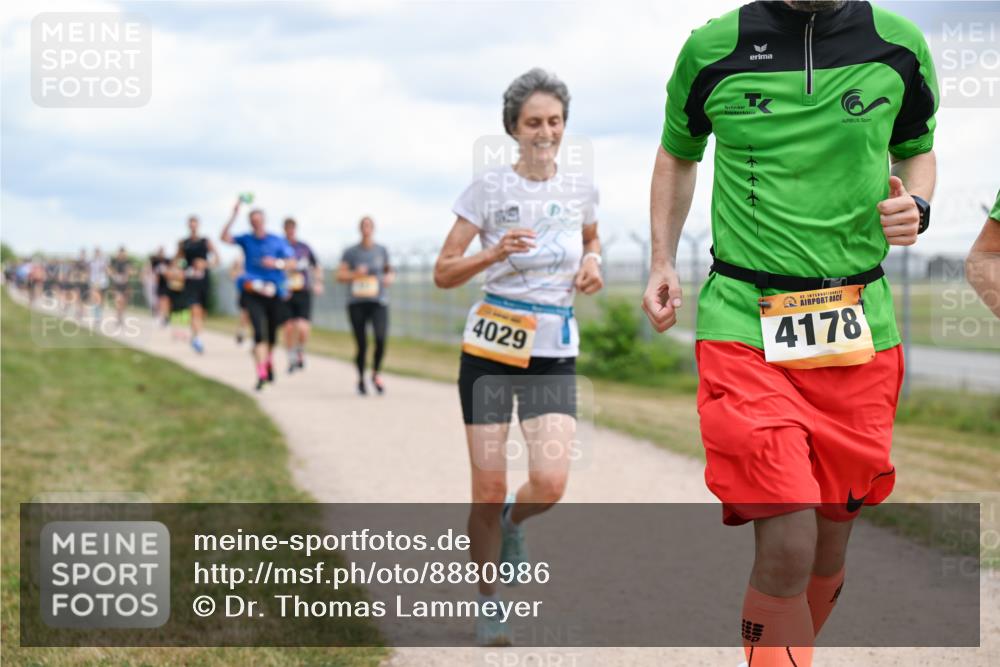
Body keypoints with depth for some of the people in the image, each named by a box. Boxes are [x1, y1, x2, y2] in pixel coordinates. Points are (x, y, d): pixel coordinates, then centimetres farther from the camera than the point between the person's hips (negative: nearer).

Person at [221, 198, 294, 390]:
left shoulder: (278, 241, 3)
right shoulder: (246, 240, 4)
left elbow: (291, 262, 0)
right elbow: (225, 238, -9)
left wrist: (276, 263, -19)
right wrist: (234, 216, -15)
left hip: (275, 292, 1)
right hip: (254, 293, -1)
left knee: (272, 334, 11)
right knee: (259, 332, -14)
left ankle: (269, 365, 37)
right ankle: (261, 375, -17)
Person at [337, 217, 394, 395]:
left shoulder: (381, 251, 11)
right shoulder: (351, 252, 5)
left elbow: (389, 270, 25)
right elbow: (340, 275, 5)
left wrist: (390, 277, 3)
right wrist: (355, 274, -13)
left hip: (379, 301, 1)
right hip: (357, 302, -1)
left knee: (381, 337, -19)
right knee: (361, 344, -2)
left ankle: (376, 374, 4)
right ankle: (361, 379, 19)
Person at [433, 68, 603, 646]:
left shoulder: (580, 189, 4)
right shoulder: (489, 189, -5)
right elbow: (443, 274, -4)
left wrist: (592, 262, 5)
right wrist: (494, 253, -21)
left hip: (556, 354, 2)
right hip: (492, 349, -2)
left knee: (550, 484, -14)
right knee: (489, 491, 0)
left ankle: (513, 520, 23)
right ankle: (488, 603, 20)